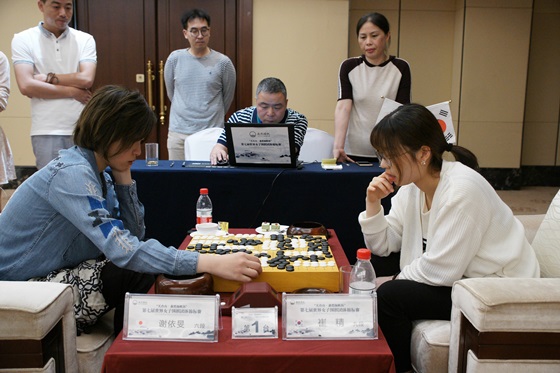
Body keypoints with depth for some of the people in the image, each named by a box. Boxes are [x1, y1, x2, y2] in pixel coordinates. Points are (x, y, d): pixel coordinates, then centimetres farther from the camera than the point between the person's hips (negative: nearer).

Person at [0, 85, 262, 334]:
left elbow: (134, 234, 1)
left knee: (146, 262, -2)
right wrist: (209, 263, -42)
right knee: (138, 273, -21)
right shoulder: (72, 174, -26)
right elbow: (123, 250, -37)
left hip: (59, 273, 9)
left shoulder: (97, 172, 3)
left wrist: (123, 177, -8)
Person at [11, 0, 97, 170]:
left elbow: (86, 79, -6)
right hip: (47, 132, -2)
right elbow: (26, 86, -9)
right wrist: (72, 92, -7)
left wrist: (48, 78, -5)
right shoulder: (23, 40, 3)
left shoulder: (85, 40, 8)